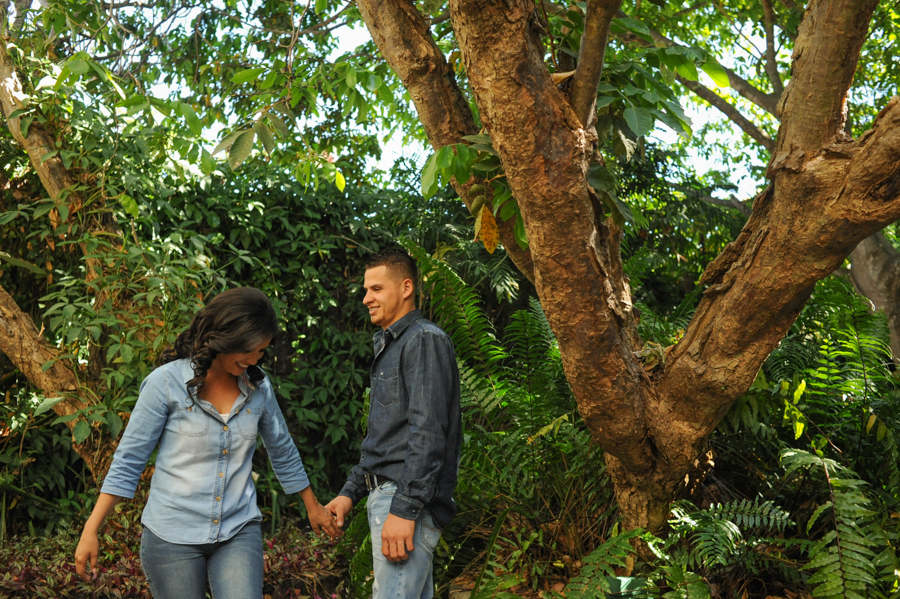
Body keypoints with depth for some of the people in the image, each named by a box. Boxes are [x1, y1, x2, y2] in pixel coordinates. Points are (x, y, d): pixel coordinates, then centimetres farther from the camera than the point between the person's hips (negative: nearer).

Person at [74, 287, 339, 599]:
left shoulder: (258, 386, 2)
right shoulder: (166, 382, -9)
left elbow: (283, 453, 17)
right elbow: (127, 461, -5)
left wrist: (313, 506, 28)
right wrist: (90, 532, -8)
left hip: (239, 532, 2)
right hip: (172, 535, -2)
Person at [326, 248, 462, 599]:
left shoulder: (425, 340, -9)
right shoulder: (390, 346, 22)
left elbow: (428, 433, -19)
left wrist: (404, 508, -23)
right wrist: (351, 491, 18)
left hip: (407, 498, -10)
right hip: (385, 493, 10)